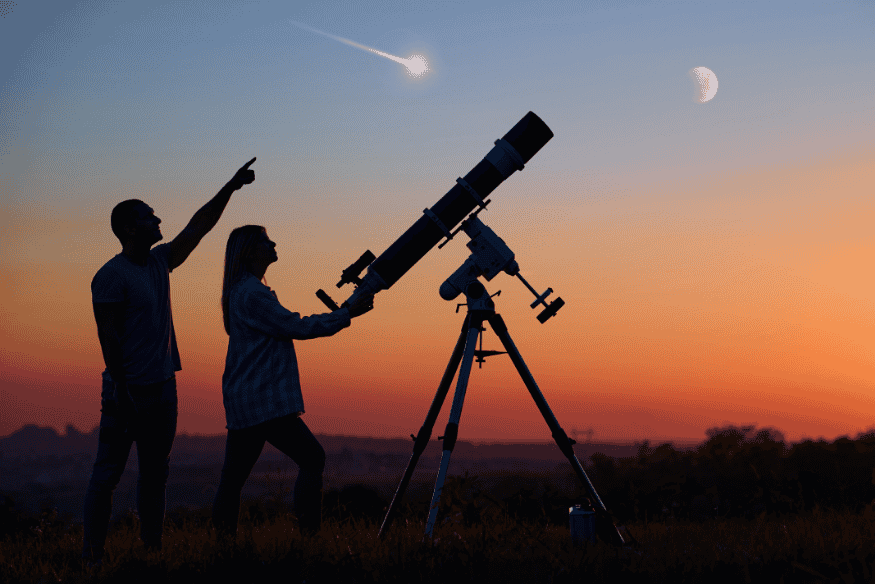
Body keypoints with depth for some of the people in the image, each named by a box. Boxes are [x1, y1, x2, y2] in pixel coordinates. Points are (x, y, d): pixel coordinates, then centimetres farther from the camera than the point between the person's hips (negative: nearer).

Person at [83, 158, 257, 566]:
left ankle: (153, 548, 18)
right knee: (108, 472, -5)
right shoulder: (111, 275, -11)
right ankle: (92, 554, -2)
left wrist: (231, 187, 12)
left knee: (156, 472, 11)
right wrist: (120, 389, -19)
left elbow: (200, 226, 16)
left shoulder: (160, 261, 12)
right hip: (129, 389, -8)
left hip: (163, 386, 8)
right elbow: (108, 335, -15)